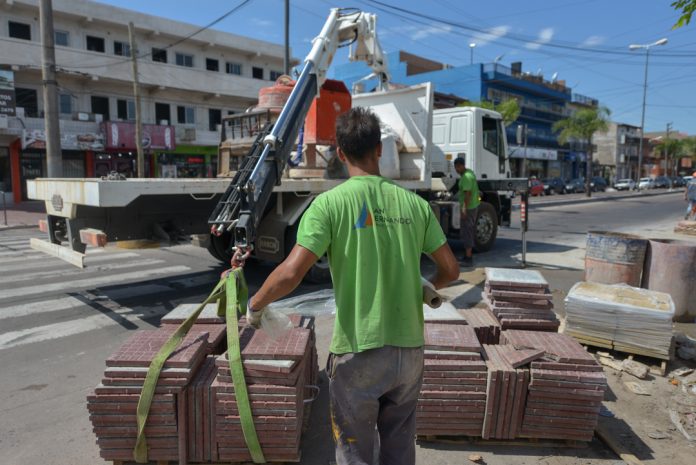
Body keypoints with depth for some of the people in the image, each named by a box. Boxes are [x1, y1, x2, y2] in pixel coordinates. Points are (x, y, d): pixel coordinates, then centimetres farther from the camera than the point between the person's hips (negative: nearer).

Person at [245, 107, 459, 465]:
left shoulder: (330, 203, -11)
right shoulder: (413, 203, 0)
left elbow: (290, 274, -19)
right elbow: (451, 269, 6)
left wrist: (254, 306, 0)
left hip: (359, 353, -3)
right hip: (409, 350, 4)